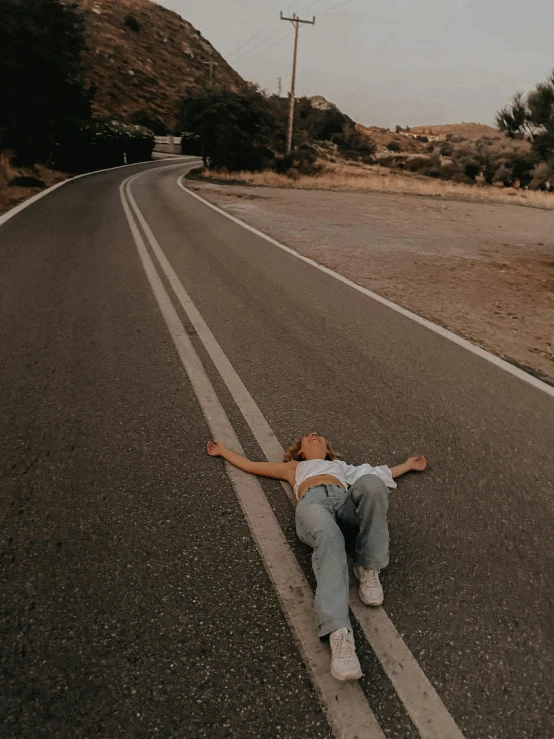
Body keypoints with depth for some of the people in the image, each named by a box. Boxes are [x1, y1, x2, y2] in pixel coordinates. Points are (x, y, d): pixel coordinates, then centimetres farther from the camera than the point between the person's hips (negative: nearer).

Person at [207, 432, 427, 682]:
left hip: (346, 501, 2)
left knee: (371, 483, -36)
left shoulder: (341, 465, 46)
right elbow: (249, 465, 47)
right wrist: (223, 450, 54)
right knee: (329, 536, -41)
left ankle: (368, 568, -22)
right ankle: (339, 632, -55)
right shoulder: (294, 467, 44)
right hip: (312, 501, -2)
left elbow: (380, 473, 46)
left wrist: (408, 464, 46)